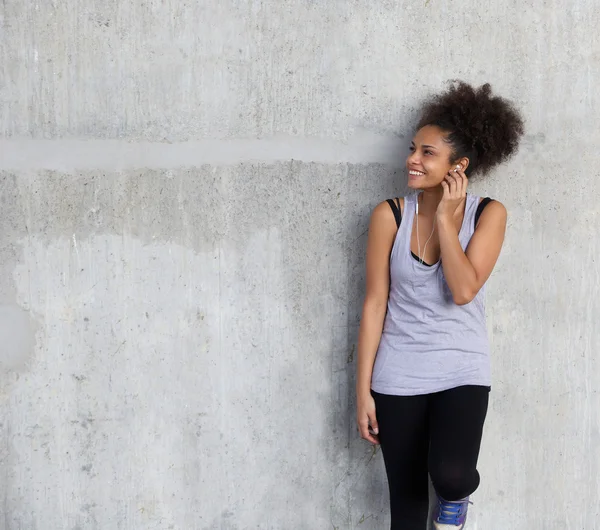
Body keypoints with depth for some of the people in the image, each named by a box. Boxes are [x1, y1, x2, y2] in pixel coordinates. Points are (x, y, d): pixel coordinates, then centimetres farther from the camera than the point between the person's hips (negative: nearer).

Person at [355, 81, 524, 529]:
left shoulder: (488, 213, -6)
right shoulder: (390, 215, -5)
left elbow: (463, 290, -18)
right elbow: (375, 303, -3)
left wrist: (445, 216, -15)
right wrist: (363, 389, -3)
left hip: (462, 373, -1)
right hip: (397, 378, 1)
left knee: (450, 474, -23)